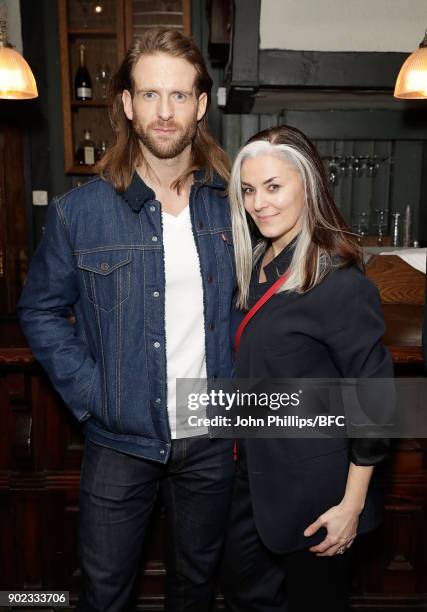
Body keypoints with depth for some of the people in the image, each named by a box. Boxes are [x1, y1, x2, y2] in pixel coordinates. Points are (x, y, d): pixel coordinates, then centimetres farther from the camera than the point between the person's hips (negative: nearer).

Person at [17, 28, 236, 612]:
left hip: (212, 439, 2)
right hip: (120, 439, -1)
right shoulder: (80, 211, -9)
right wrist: (90, 394, -10)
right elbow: (41, 310, 0)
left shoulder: (234, 204, -4)